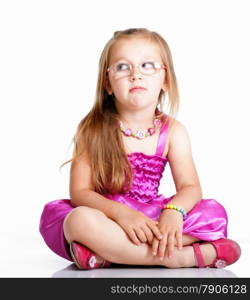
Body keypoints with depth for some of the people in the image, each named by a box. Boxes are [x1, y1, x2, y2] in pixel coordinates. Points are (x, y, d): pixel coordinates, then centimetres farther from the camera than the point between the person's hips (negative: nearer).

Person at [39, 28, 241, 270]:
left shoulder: (173, 131, 0)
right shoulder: (93, 129, -7)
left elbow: (190, 186, -3)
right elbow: (80, 191, -10)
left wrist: (173, 212, -26)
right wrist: (120, 212, -28)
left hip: (149, 218, 3)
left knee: (214, 213, -19)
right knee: (81, 220, -36)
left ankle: (105, 252, -25)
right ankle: (184, 257, -30)